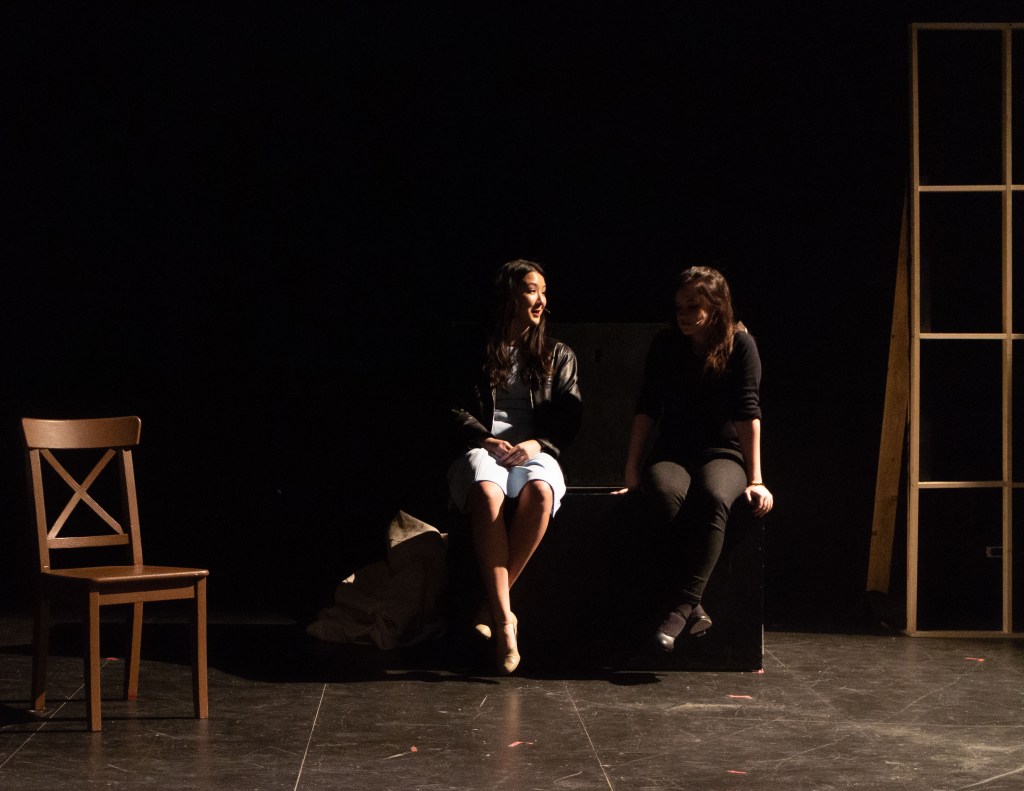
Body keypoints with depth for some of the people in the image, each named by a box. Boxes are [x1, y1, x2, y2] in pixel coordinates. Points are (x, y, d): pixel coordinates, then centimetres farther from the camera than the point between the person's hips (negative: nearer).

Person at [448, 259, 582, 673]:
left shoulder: (558, 356, 22)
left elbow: (569, 416, 11)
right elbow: (457, 410, 8)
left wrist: (536, 444, -9)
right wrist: (485, 440, -11)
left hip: (534, 451, 1)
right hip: (483, 447, -1)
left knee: (540, 491, -38)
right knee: (486, 490, -40)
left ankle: (490, 605, -31)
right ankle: (504, 616, -45)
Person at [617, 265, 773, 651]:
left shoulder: (740, 344, -3)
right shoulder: (665, 344, 6)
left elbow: (748, 413, -8)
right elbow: (647, 410, 5)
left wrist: (755, 480, -12)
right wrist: (632, 474, -1)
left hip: (723, 454, -2)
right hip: (672, 454, 2)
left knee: (712, 497, -39)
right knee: (666, 494, -37)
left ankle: (683, 606, -37)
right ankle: (695, 611, -38)